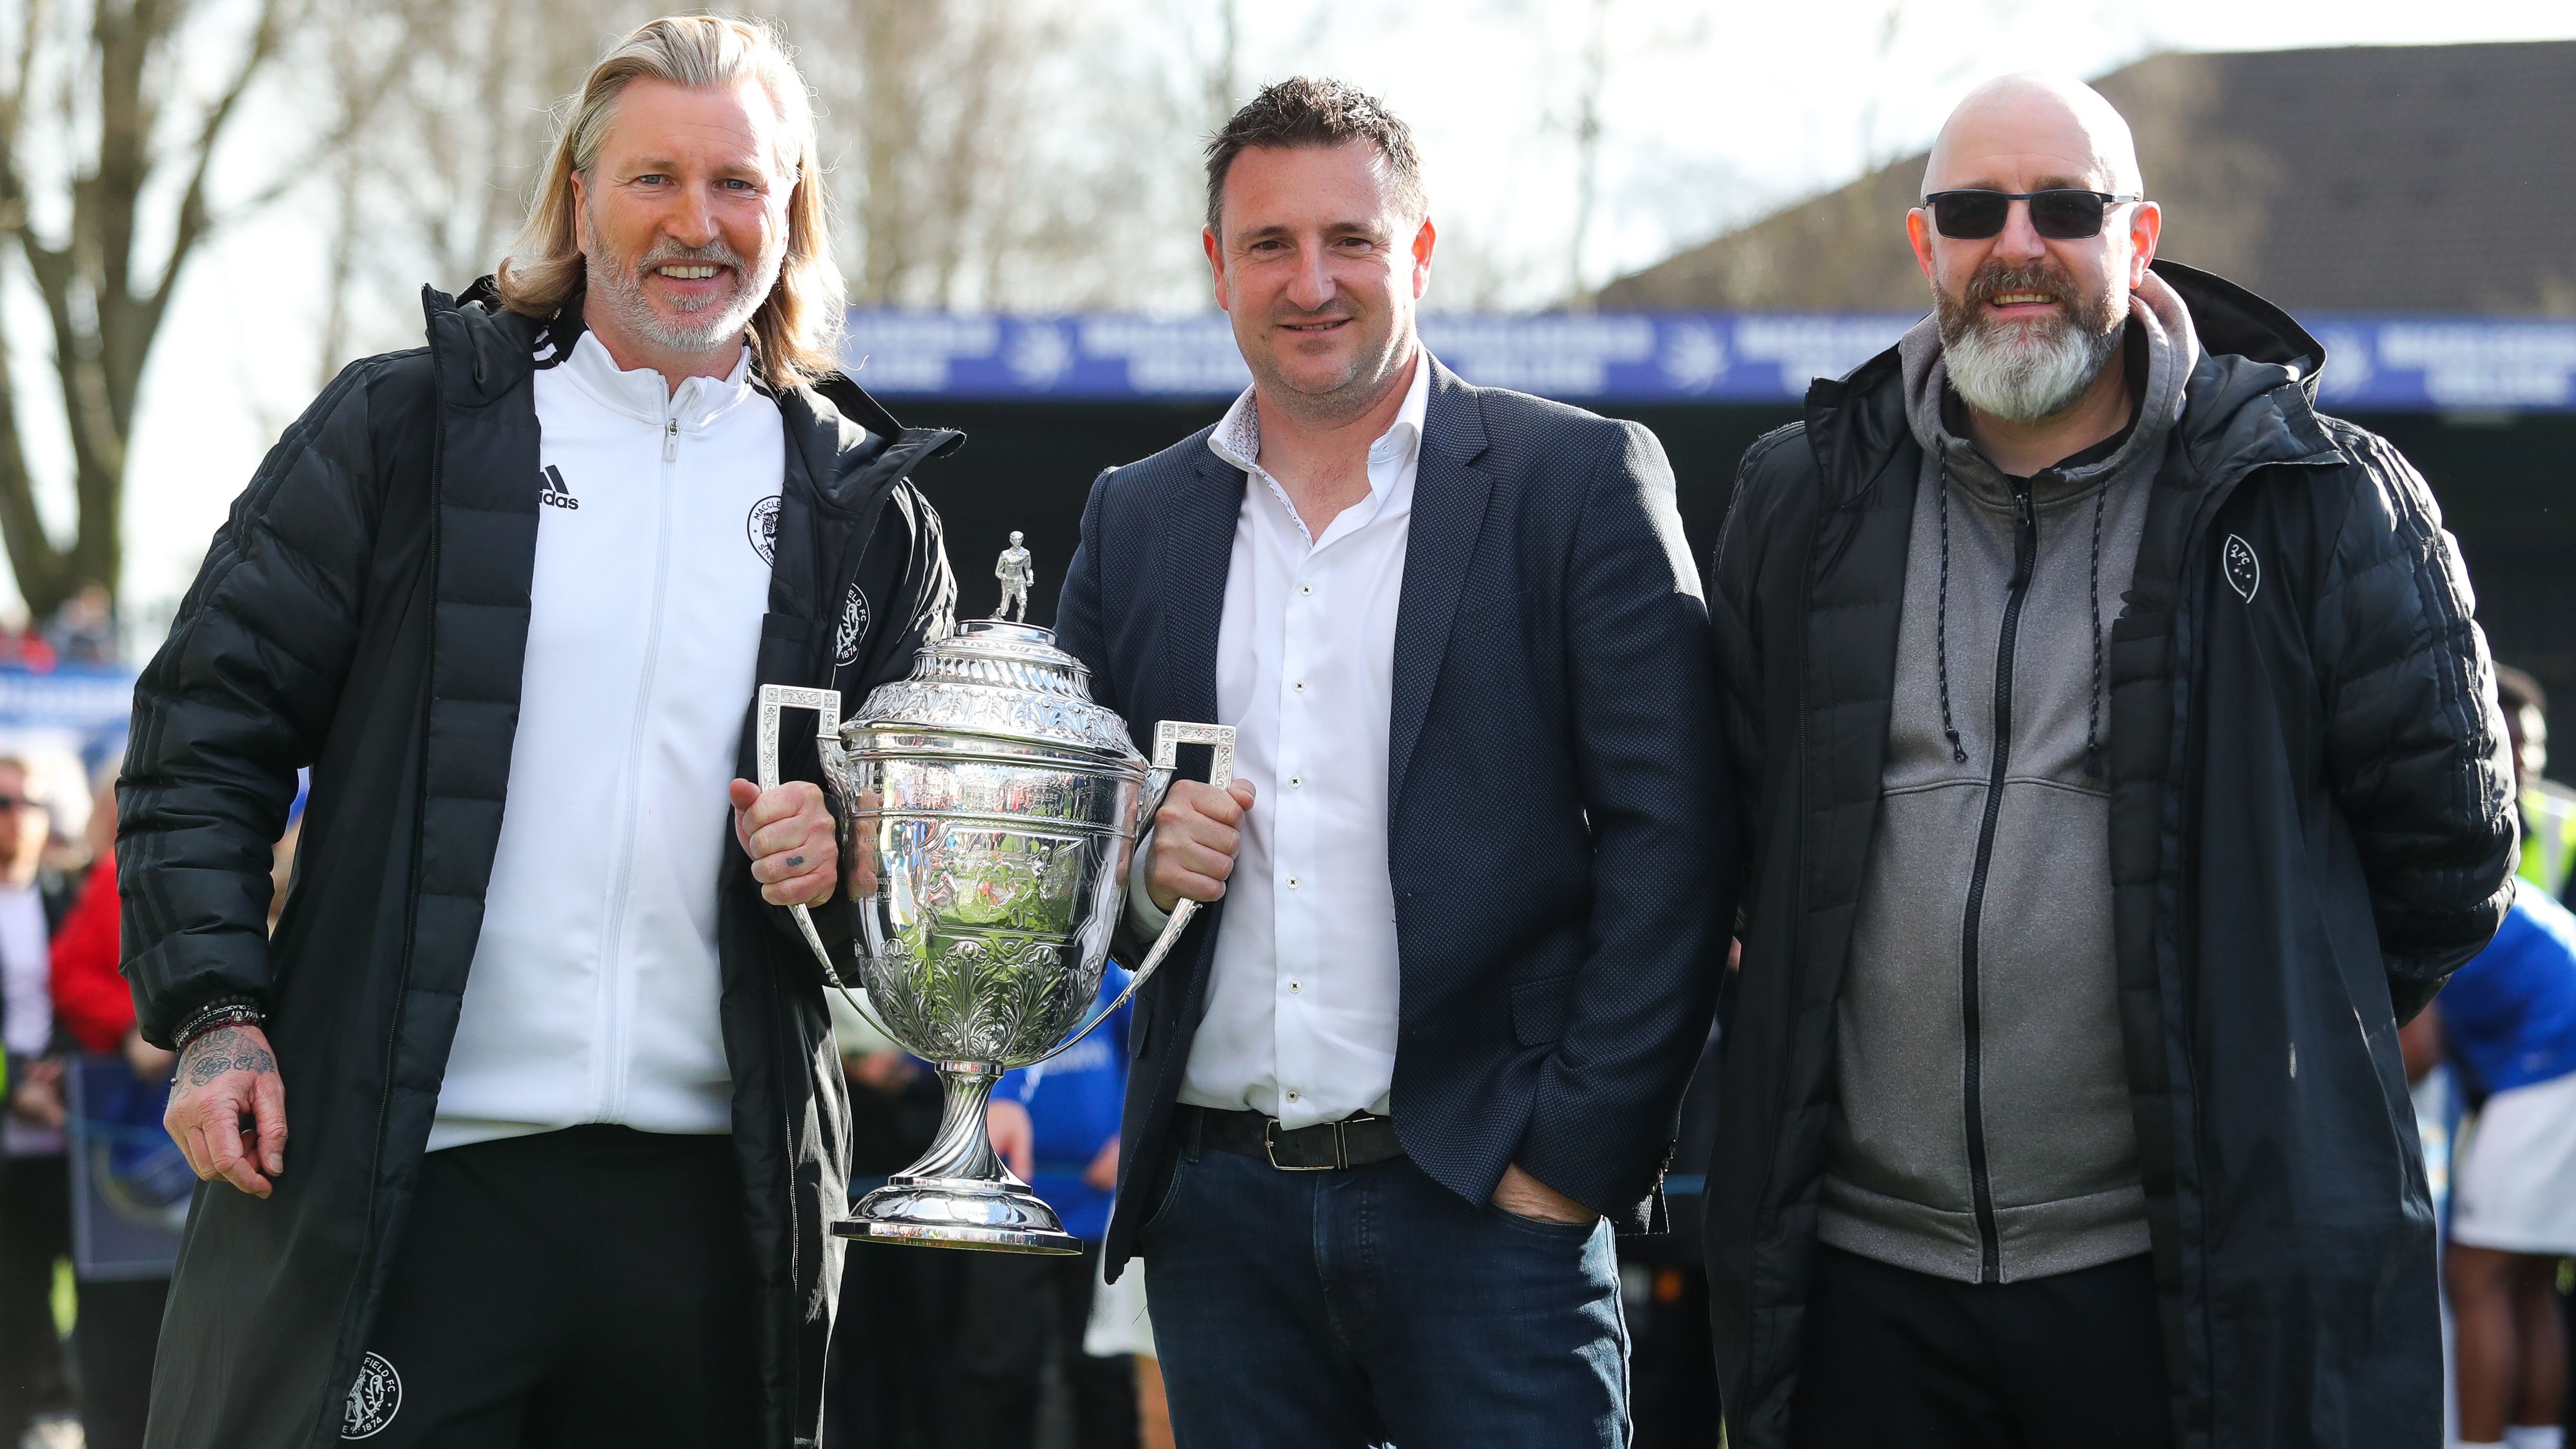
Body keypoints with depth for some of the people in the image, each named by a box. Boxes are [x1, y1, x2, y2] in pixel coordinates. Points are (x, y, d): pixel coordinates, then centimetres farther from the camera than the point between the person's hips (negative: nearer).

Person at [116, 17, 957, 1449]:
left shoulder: (864, 506, 12)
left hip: (710, 1202, 3)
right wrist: (216, 1017, -6)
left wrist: (853, 849, -5)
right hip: (405, 1177, -2)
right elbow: (211, 725, 4)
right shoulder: (408, 428, 6)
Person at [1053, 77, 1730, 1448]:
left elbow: (1667, 845, -5)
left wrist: (1578, 1152, -11)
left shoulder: (1578, 483, 0)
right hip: (1219, 1206, 4)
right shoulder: (1134, 521, 12)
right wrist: (1138, 864, -5)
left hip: (1484, 1197, -4)